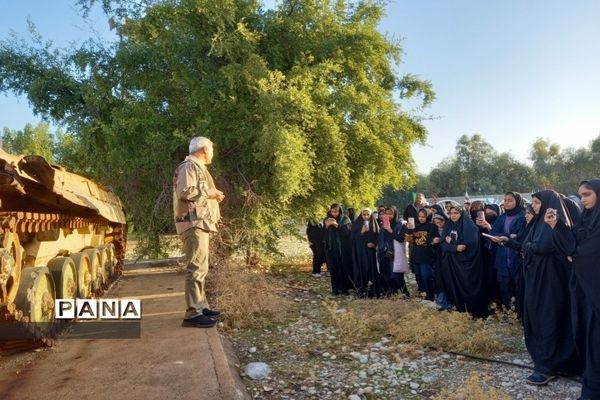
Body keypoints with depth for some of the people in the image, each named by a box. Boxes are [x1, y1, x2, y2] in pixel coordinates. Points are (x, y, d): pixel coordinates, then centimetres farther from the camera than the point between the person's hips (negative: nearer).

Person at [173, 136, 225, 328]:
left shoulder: (198, 167, 23)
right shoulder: (189, 166, -9)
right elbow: (186, 192, -22)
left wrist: (212, 196, 10)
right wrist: (211, 193, -12)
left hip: (200, 223, 11)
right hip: (193, 223, -11)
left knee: (200, 267, 13)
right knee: (197, 267, -13)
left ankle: (201, 306, 21)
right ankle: (193, 314, -12)